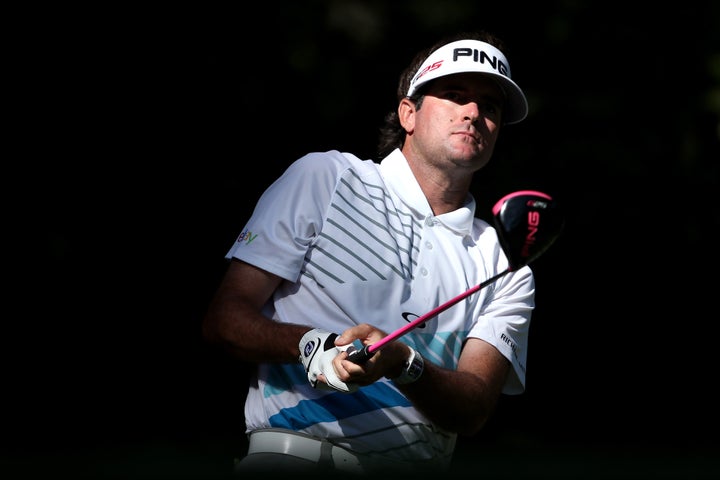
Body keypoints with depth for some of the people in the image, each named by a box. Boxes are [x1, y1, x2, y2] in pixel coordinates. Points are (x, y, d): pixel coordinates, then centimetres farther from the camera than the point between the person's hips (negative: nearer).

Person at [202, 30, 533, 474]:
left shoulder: (507, 266, 20)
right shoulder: (324, 176, 13)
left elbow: (472, 412, 6)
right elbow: (224, 318, 8)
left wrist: (402, 364, -15)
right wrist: (313, 345, -12)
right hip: (291, 451, -3)